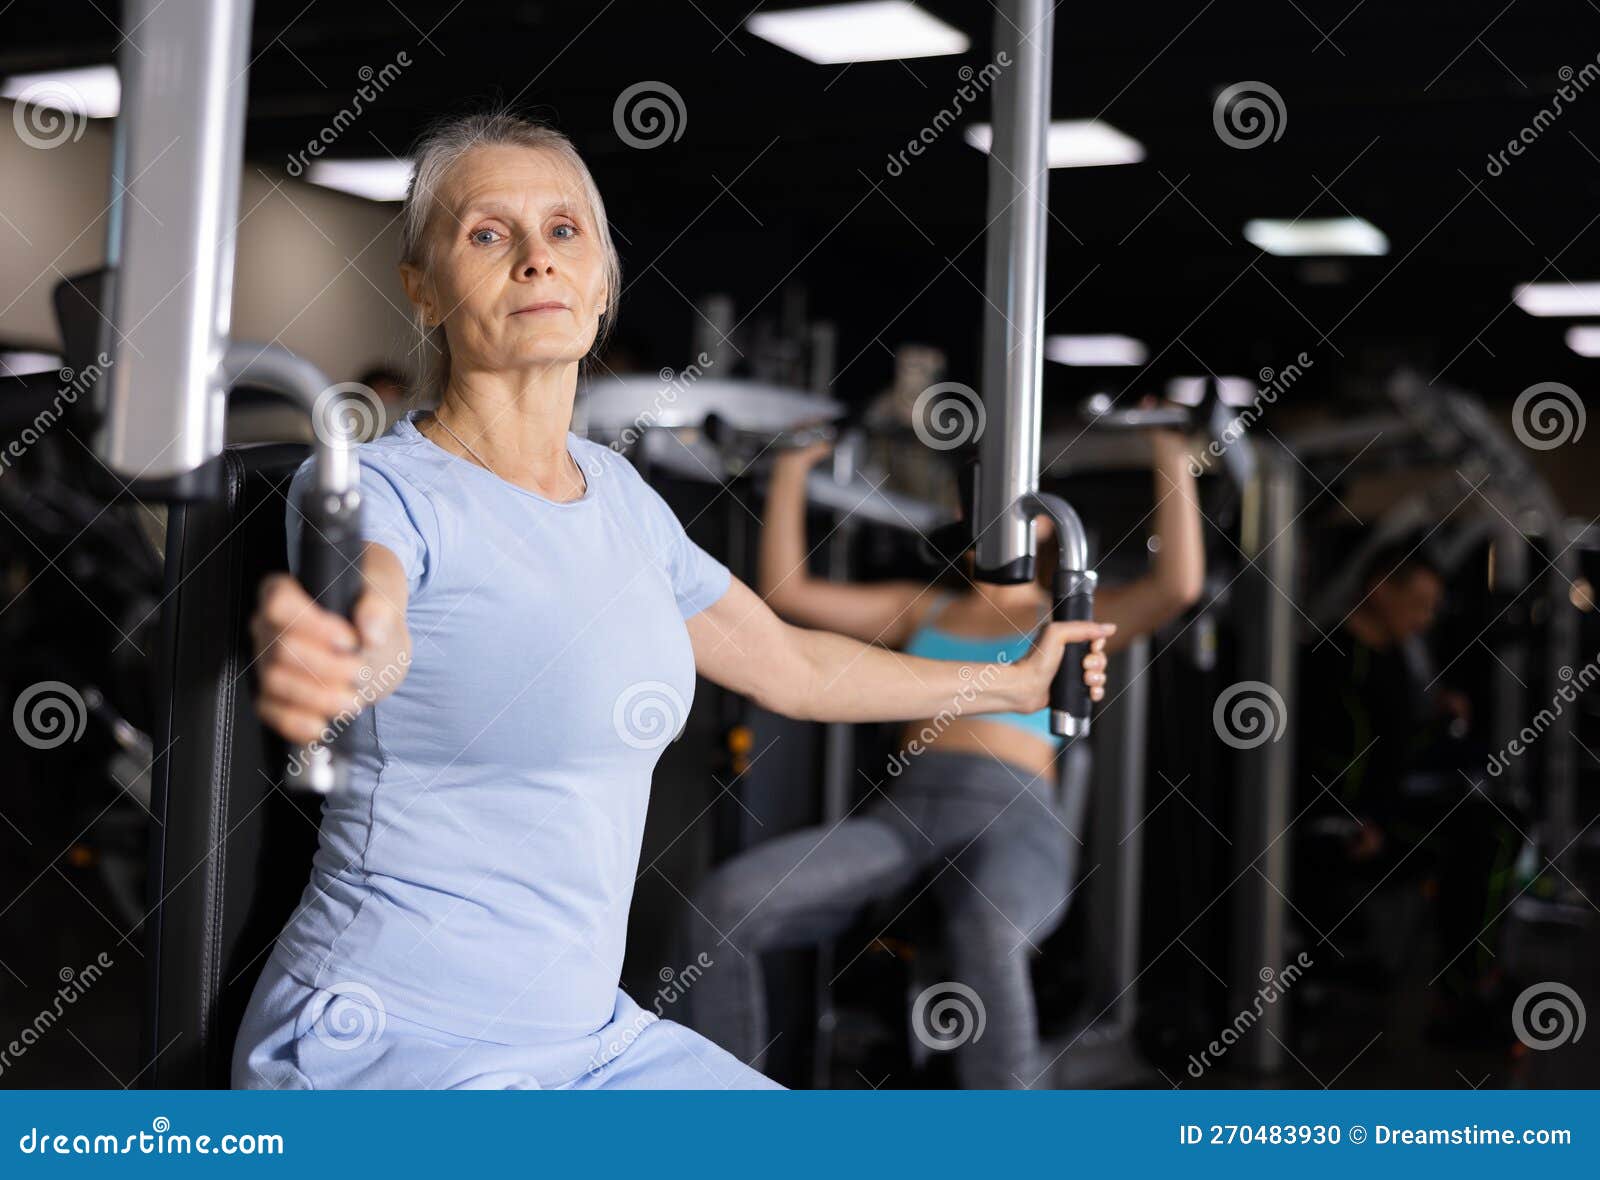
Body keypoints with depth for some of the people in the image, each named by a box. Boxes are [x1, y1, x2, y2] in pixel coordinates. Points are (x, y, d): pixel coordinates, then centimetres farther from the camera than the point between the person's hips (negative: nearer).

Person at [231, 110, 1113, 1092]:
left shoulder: (614, 490, 8)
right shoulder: (385, 489, -13)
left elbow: (791, 666, 21)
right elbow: (370, 618, -37)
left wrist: (1014, 681, 32)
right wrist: (321, 654, -61)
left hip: (583, 1032, 7)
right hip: (392, 1039, -7)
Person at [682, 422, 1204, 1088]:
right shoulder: (921, 610, 29)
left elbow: (1179, 583, 1)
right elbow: (786, 591, 24)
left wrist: (1171, 453, 4)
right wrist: (792, 466, 27)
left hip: (1011, 825, -3)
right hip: (897, 815, 4)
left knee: (986, 941, -43)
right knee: (724, 904, -25)